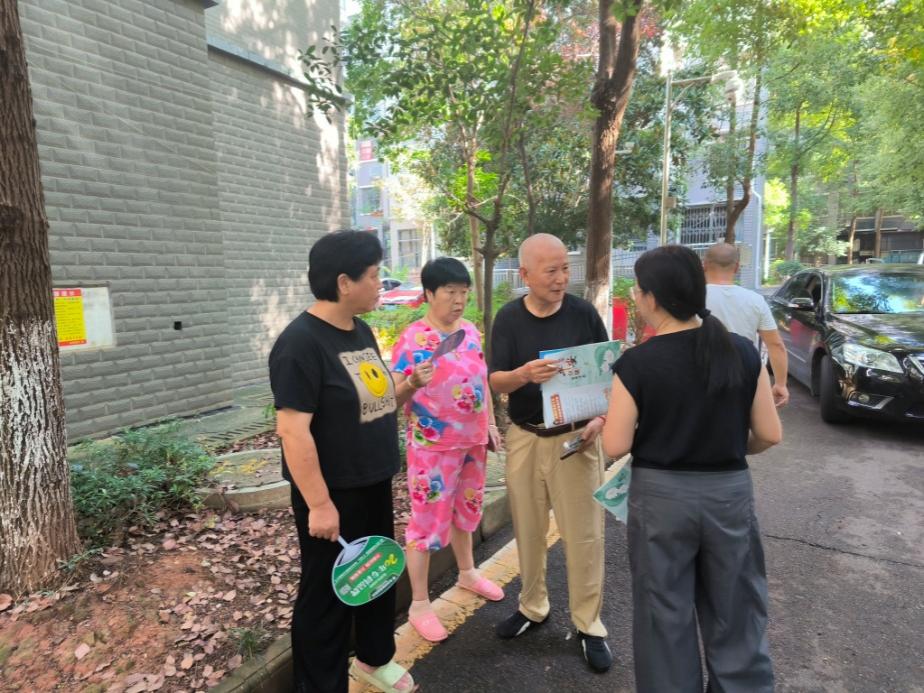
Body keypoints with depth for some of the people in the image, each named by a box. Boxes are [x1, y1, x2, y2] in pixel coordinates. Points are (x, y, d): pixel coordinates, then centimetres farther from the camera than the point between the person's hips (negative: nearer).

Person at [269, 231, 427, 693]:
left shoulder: (361, 331, 6)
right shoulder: (300, 343, -21)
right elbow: (293, 429, -24)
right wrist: (319, 503, -24)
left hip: (374, 485, 9)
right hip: (332, 494, -9)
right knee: (326, 594, 8)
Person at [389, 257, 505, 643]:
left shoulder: (471, 331, 5)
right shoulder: (412, 339, -16)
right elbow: (394, 395, -18)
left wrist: (491, 423, 13)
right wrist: (412, 384, -39)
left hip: (472, 439, 7)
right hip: (433, 446, -7)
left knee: (466, 509, 22)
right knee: (428, 521, 1)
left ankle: (467, 573, 44)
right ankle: (419, 604, 17)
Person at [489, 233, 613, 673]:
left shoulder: (583, 313, -6)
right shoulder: (508, 318, -3)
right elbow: (495, 381, -7)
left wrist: (600, 418, -15)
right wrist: (523, 374, -29)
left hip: (575, 437, -1)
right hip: (525, 437, 2)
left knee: (583, 533, 4)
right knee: (528, 528, 14)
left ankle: (588, 624, 23)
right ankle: (532, 607, 35)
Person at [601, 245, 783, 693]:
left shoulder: (636, 364, -16)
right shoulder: (742, 352, -7)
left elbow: (615, 447, -13)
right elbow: (770, 434, -2)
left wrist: (609, 418, 7)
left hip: (661, 496, -3)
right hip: (730, 492, 3)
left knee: (665, 615, 16)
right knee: (735, 616, 21)